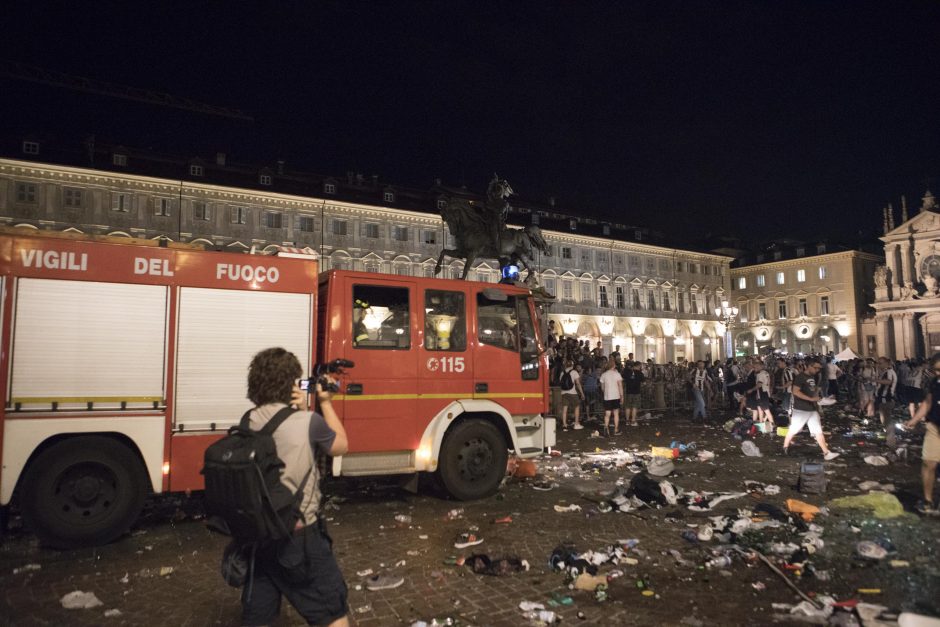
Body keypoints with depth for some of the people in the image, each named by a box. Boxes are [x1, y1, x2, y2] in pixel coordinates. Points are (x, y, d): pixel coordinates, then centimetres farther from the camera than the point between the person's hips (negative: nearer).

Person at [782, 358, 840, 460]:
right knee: (793, 430, 5)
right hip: (801, 409, -7)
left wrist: (816, 396, 9)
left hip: (813, 409, 7)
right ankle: (785, 447, 21)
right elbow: (795, 391, -23)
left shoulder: (813, 377, 12)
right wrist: (811, 399, -25)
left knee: (818, 431, 3)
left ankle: (826, 453, 1)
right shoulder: (800, 377, -14)